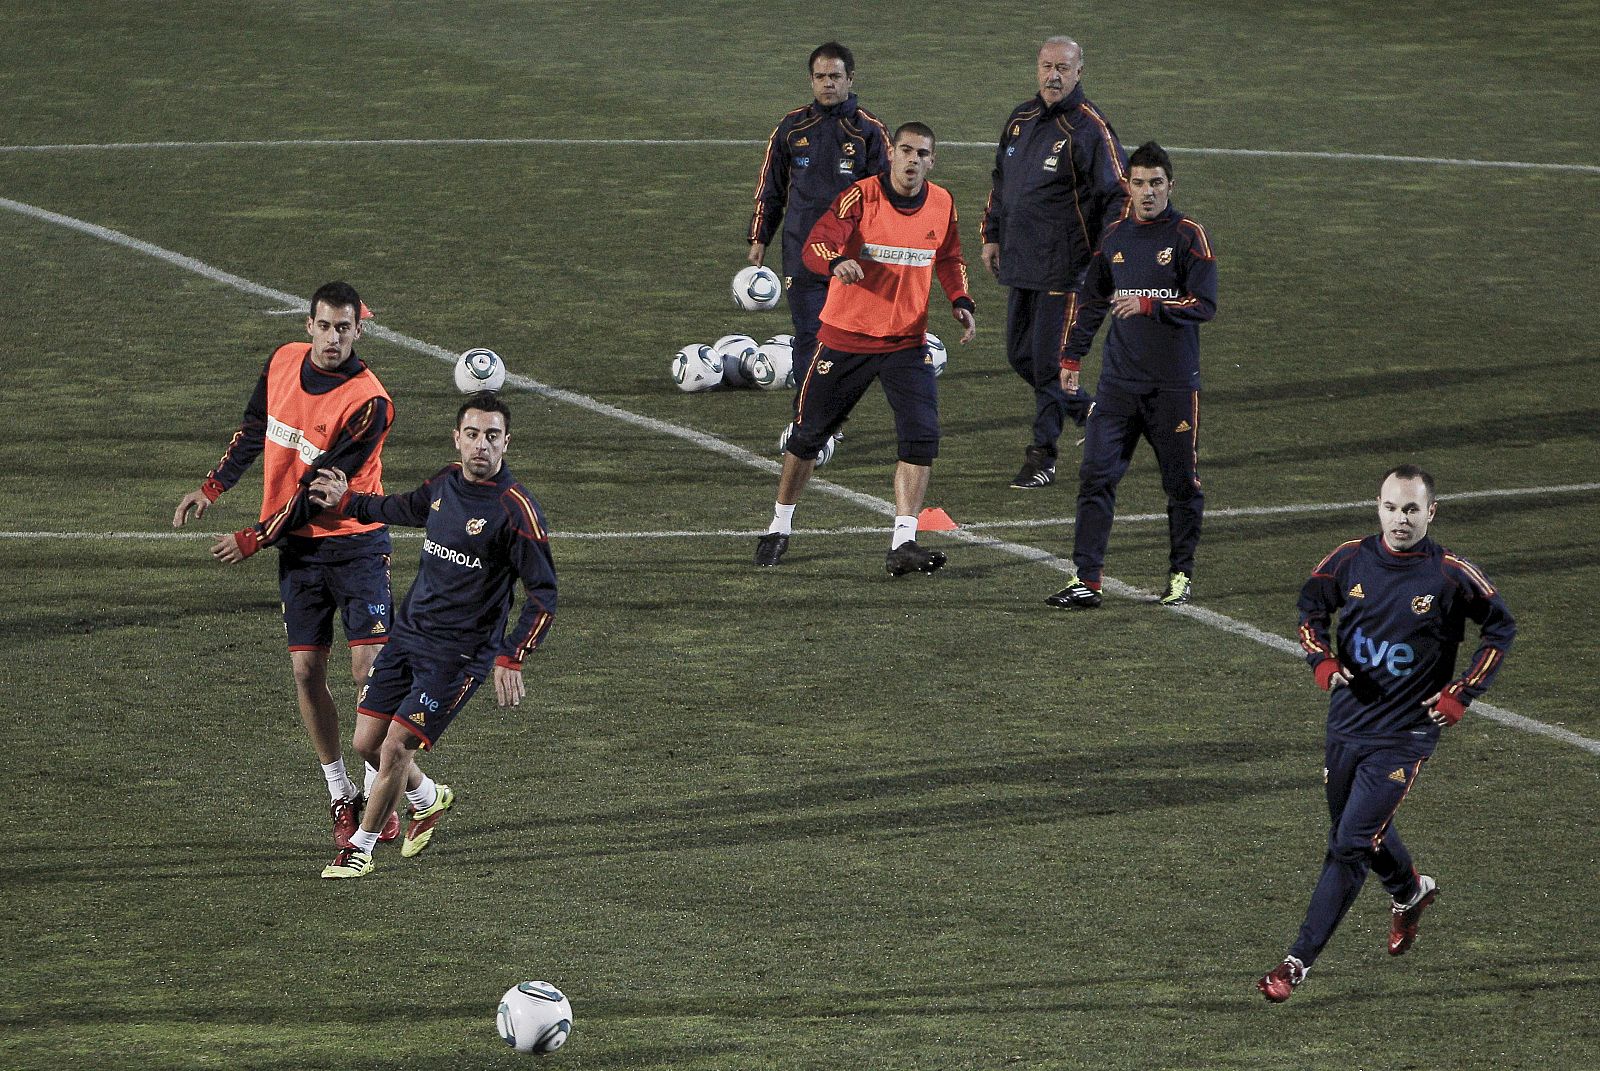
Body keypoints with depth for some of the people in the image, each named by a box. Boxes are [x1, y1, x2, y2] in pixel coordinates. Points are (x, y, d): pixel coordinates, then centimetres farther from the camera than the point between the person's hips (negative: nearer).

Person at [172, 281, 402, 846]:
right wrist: (211, 487, 13)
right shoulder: (283, 361, 0)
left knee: (369, 667, -12)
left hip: (355, 541, -5)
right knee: (307, 672, 2)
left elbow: (319, 491, -19)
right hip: (298, 549, 5)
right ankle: (341, 796, 14)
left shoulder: (368, 403, -20)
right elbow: (254, 429, 19)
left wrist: (252, 539, -16)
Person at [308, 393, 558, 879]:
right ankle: (427, 798, 38)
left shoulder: (516, 510, -16)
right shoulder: (446, 481, 4)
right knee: (367, 742, 8)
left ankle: (361, 847, 10)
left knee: (396, 745, -10)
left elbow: (544, 594, -14)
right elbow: (406, 509, 30)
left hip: (459, 651, -7)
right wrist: (348, 502, 34)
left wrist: (511, 659, -21)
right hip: (408, 632, 7)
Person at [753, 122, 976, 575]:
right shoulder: (861, 196, -14)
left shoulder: (942, 204, 1)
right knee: (808, 435, 9)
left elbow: (949, 260, 19)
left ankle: (902, 545, -12)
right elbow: (816, 245, -27)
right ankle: (779, 528, 29)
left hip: (906, 342, 3)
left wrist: (961, 301, 2)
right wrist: (838, 262, -49)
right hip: (846, 338, -3)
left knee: (922, 438, -15)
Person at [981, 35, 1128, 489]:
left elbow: (1119, 193, -12)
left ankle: (1042, 456, 2)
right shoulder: (1021, 120, 11)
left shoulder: (1090, 128, -11)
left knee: (1049, 358, -6)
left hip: (1064, 264, -8)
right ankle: (1087, 411, 32)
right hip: (1020, 261, 8)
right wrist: (992, 235, 20)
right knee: (1020, 355, 13)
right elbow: (1000, 181, 24)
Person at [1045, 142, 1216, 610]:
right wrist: (1071, 356, 20)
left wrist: (1148, 306, -22)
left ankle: (1182, 574, 21)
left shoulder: (1189, 237, -4)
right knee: (1096, 475, -5)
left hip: (1174, 383, -4)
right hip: (1119, 379, 4)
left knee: (1181, 483, 6)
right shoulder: (1115, 236, 10)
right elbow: (1088, 298, 22)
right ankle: (1086, 580, -6)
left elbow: (1205, 304, -12)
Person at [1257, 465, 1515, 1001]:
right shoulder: (1350, 560, -3)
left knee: (1349, 846, -11)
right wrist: (1322, 660, -6)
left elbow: (1501, 627, 2)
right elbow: (1311, 606, 14)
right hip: (1347, 720, 5)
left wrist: (1461, 693, -5)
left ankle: (1298, 961, -6)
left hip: (1405, 733, -5)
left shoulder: (1452, 575, -12)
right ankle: (1409, 892, 54)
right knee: (1362, 830, 21)